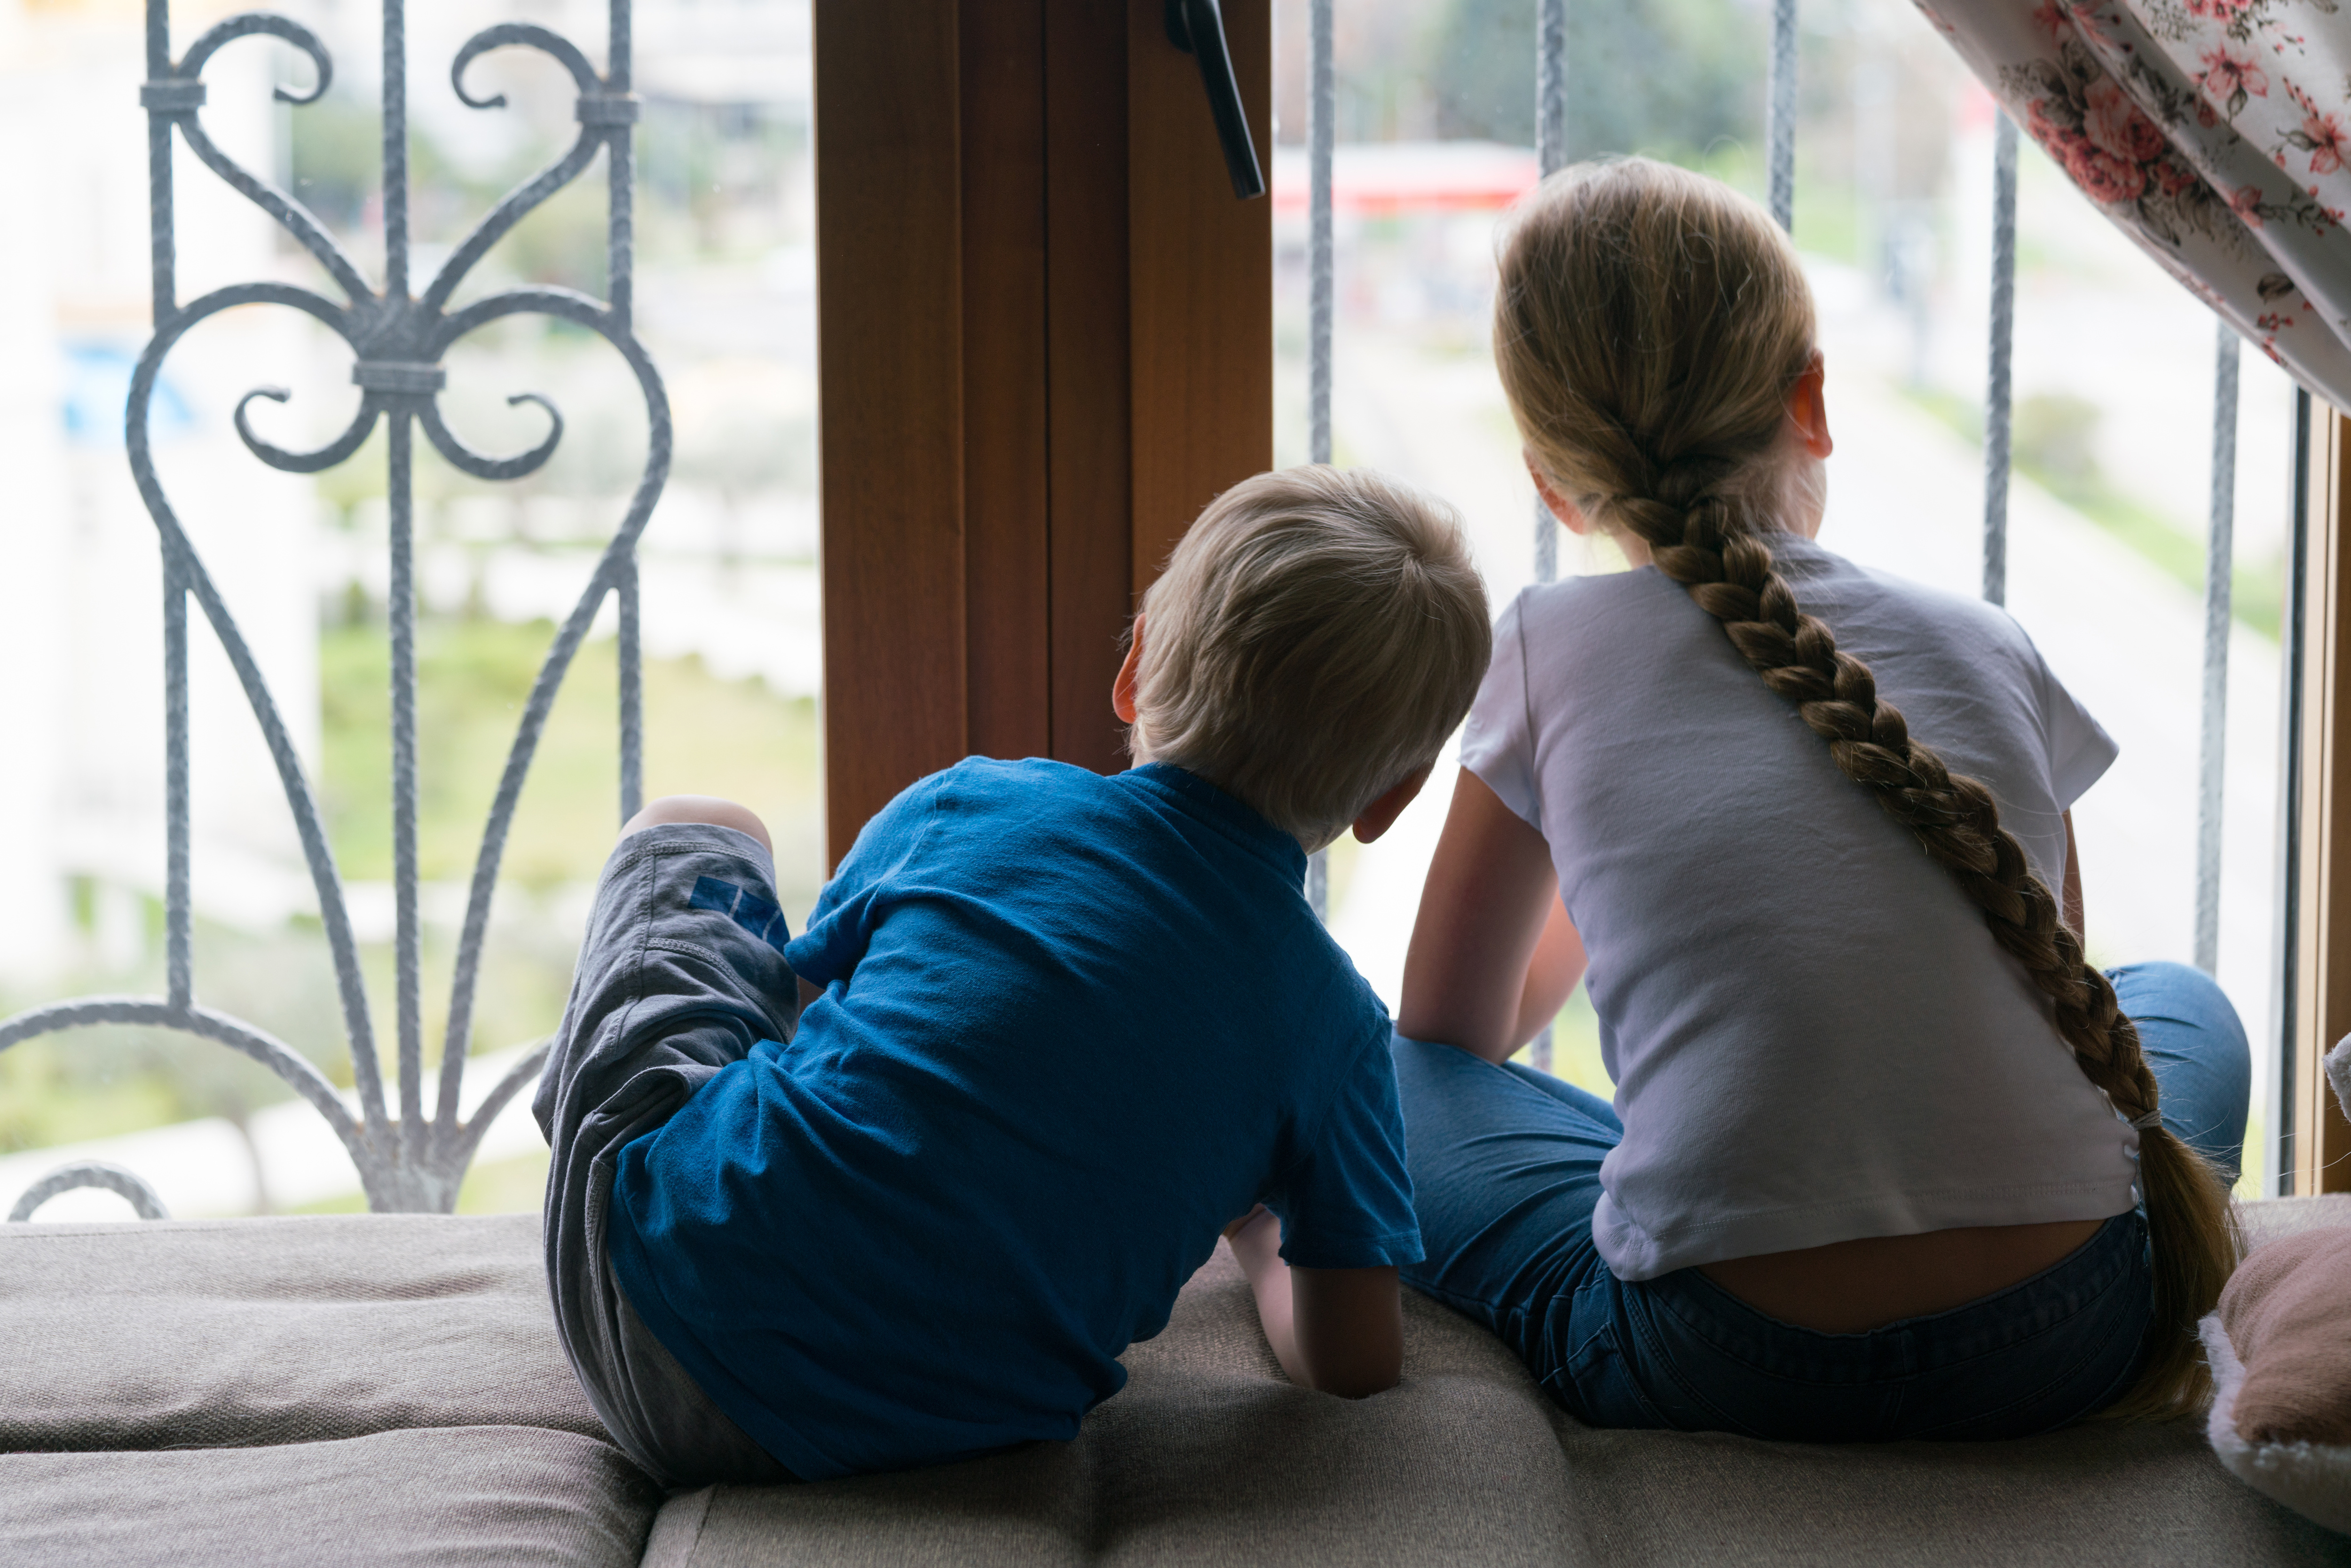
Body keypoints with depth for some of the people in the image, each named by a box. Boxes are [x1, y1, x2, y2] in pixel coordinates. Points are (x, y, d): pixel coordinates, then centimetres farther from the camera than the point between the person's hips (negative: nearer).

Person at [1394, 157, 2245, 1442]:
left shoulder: (1549, 650, 6)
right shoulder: (1989, 647, 10)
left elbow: (1450, 1030, 20)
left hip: (1717, 1370, -2)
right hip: (2056, 1345, 3)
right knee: (2179, 1004, 33)